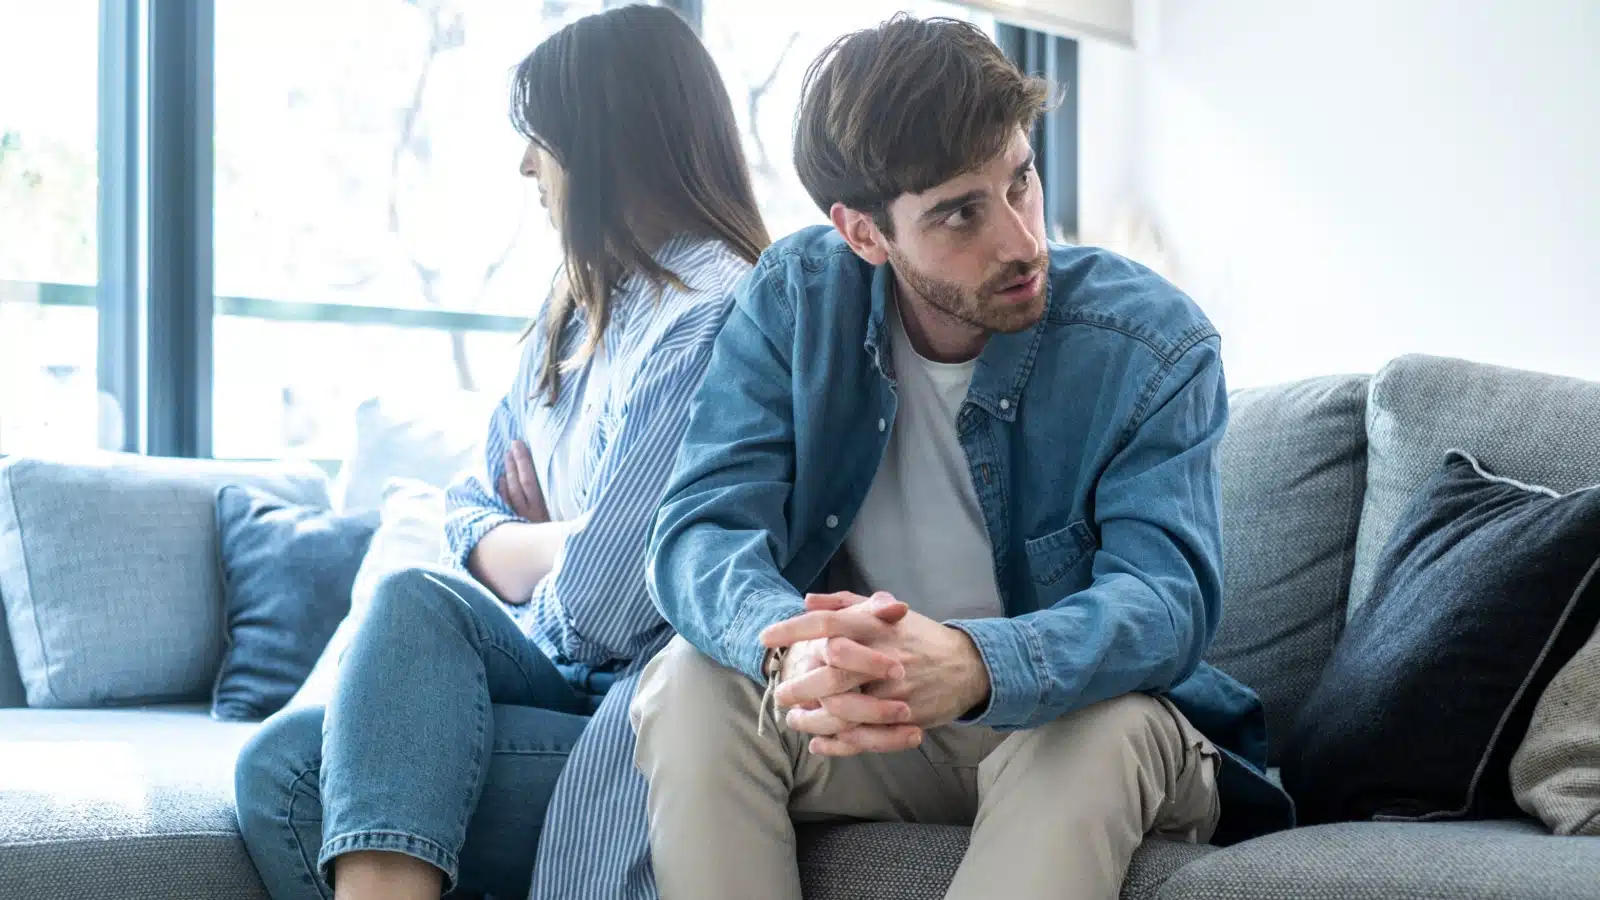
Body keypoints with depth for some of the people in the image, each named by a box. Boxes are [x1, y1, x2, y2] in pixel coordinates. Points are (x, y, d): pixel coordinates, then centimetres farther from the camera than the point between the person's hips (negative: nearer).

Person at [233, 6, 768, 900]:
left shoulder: (712, 312, -13)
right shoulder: (576, 309, 17)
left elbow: (604, 595, -19)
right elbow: (473, 525, 16)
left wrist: (529, 557, 3)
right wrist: (564, 545, -5)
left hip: (641, 700, -8)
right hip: (564, 672, 8)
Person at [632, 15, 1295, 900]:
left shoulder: (1153, 345, -15)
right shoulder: (794, 302, -8)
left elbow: (1165, 596, -26)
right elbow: (699, 533, -17)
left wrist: (970, 665, -50)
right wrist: (788, 645, -44)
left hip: (1072, 724, -2)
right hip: (853, 727, 2)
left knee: (1106, 728, -35)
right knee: (691, 682, -25)